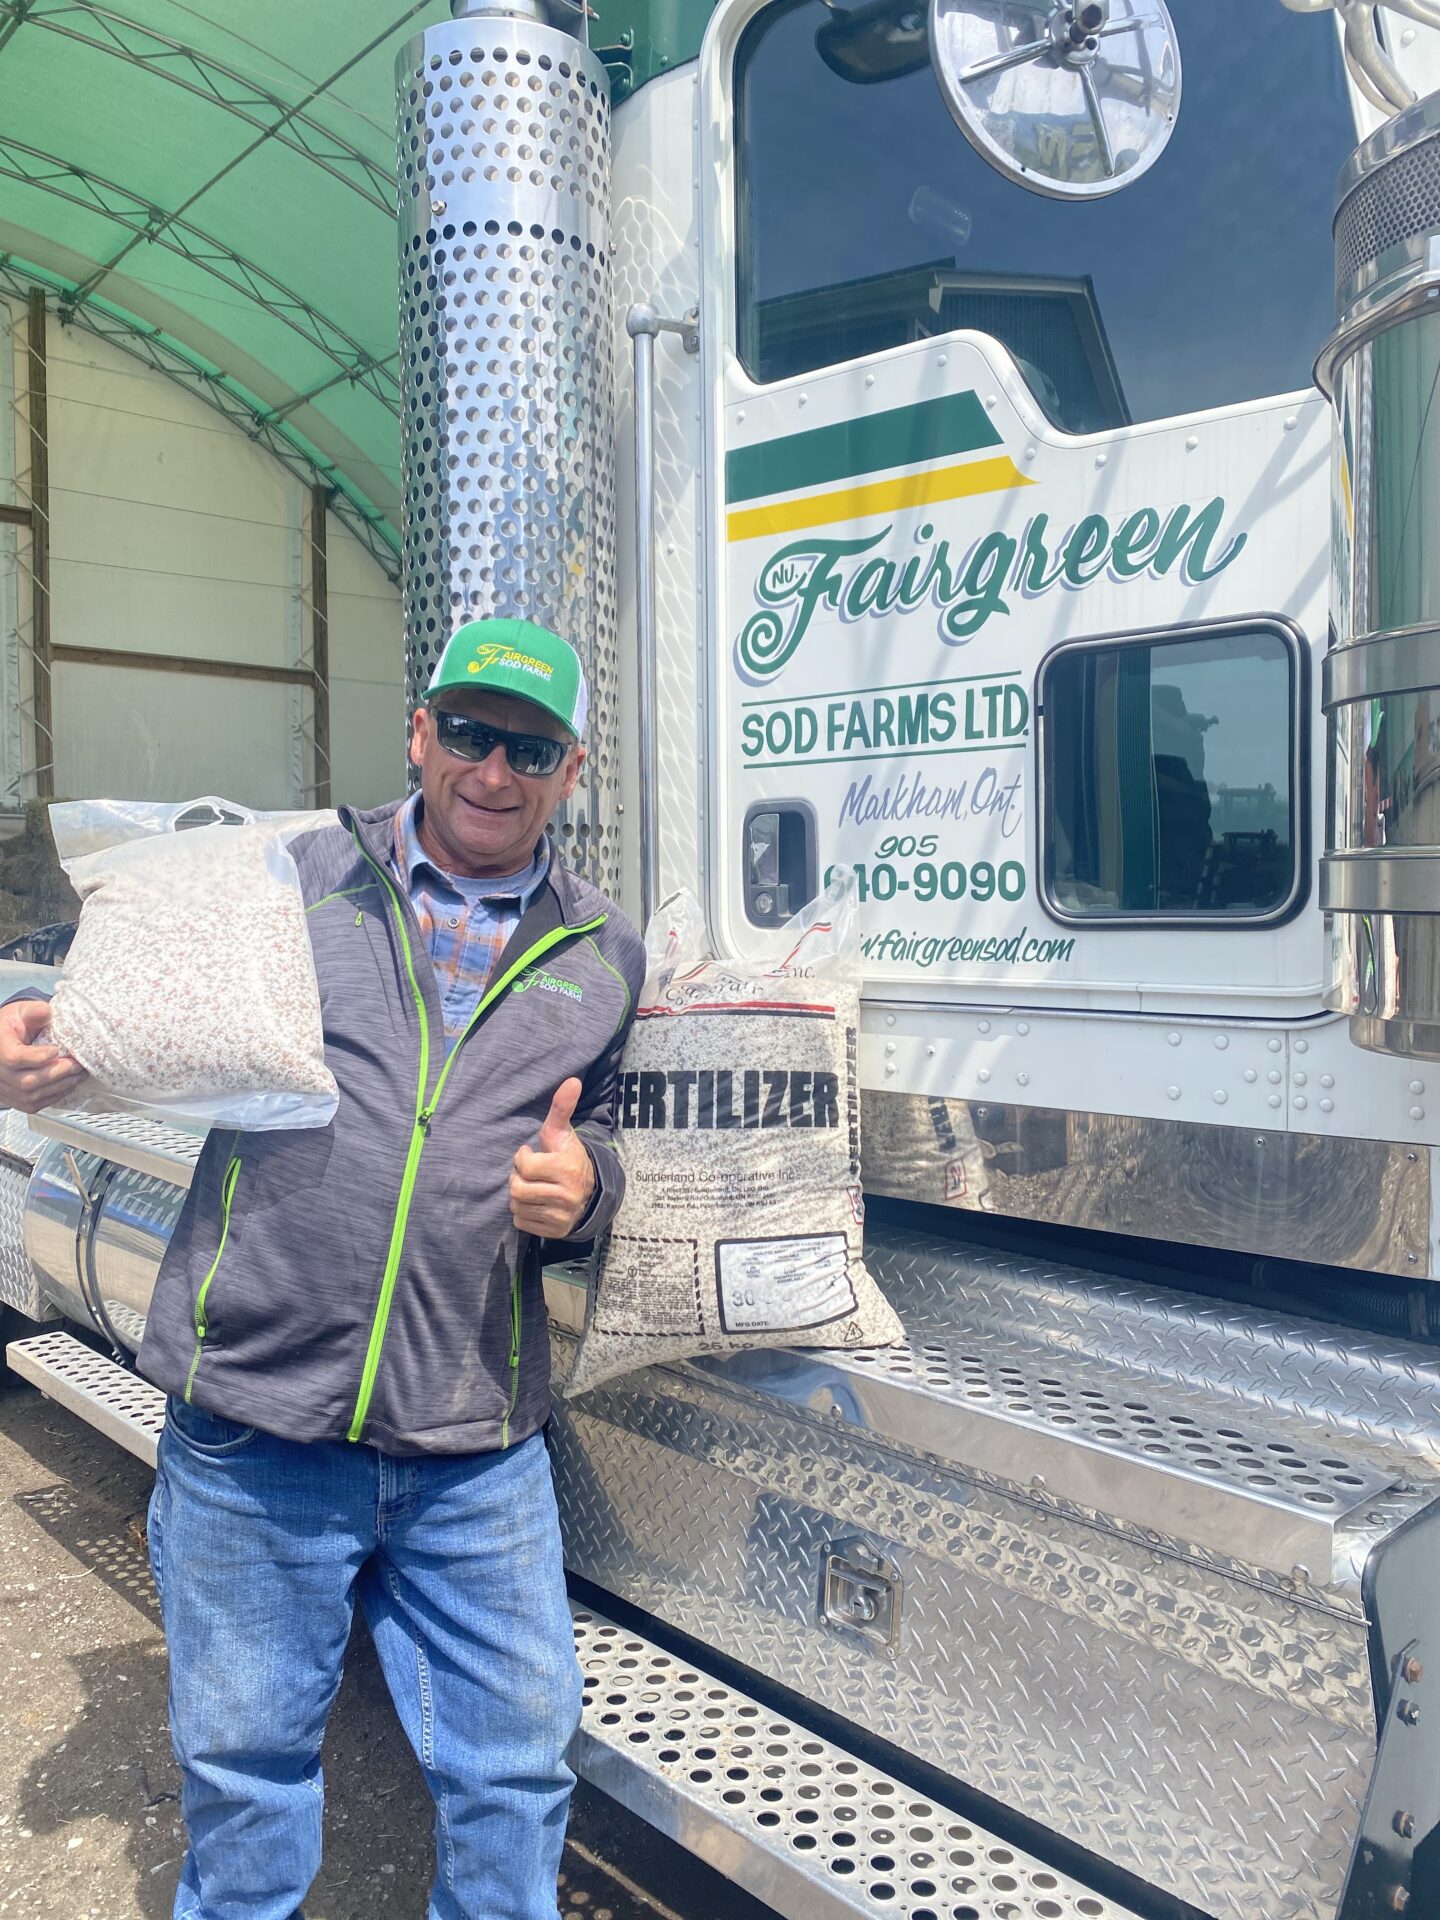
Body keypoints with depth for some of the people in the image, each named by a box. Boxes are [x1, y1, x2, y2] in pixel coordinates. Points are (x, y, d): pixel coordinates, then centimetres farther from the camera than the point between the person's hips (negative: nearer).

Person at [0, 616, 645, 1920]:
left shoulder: (605, 954, 8)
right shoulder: (290, 877, 2)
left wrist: (584, 1185, -4)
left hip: (477, 1453, 2)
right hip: (252, 1426, -1)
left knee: (515, 1770, 13)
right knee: (244, 1767, 18)